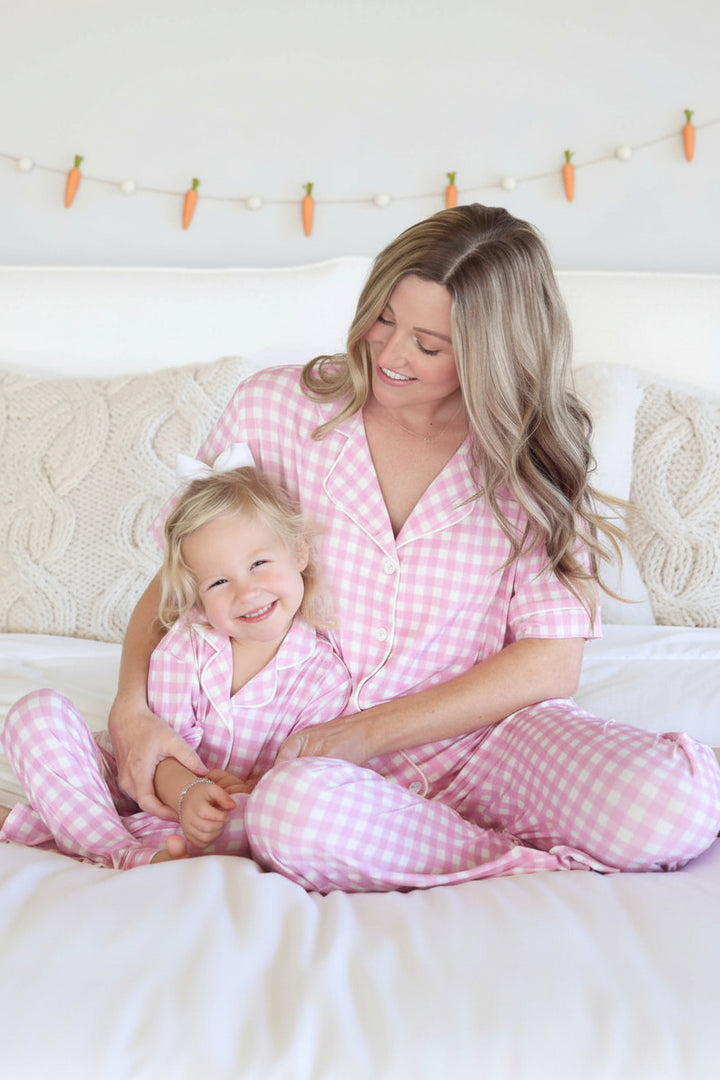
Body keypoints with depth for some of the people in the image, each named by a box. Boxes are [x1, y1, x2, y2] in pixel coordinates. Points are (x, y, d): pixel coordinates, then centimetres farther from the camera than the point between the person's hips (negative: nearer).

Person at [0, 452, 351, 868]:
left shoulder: (325, 674, -11)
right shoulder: (184, 645, -7)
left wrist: (246, 792, -28)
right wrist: (187, 791, -36)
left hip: (226, 818, -2)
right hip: (158, 788, 2)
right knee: (39, 709, -15)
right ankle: (128, 855, -31)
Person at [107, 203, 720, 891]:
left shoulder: (530, 457, 1)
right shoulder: (275, 408, 1)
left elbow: (552, 664, -5)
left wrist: (367, 731, -15)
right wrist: (132, 710, -12)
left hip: (488, 734, -1)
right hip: (311, 752, 2)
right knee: (297, 808, -36)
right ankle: (563, 865, -16)